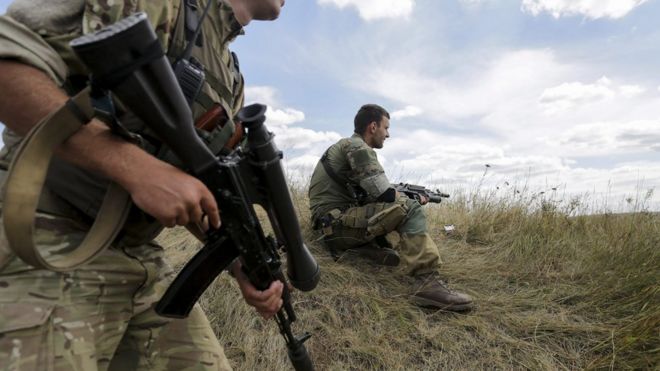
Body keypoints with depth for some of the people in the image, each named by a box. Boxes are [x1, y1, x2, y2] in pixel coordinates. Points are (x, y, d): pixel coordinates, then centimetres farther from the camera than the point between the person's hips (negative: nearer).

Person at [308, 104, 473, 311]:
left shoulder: (347, 146, 21)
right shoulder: (357, 147, -10)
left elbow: (371, 194, 23)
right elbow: (384, 194, -17)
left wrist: (407, 197, 15)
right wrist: (413, 199, 4)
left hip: (338, 222, 10)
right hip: (336, 224, -10)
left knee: (395, 209, 16)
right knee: (409, 209, -20)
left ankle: (364, 247, -1)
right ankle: (428, 283, -25)